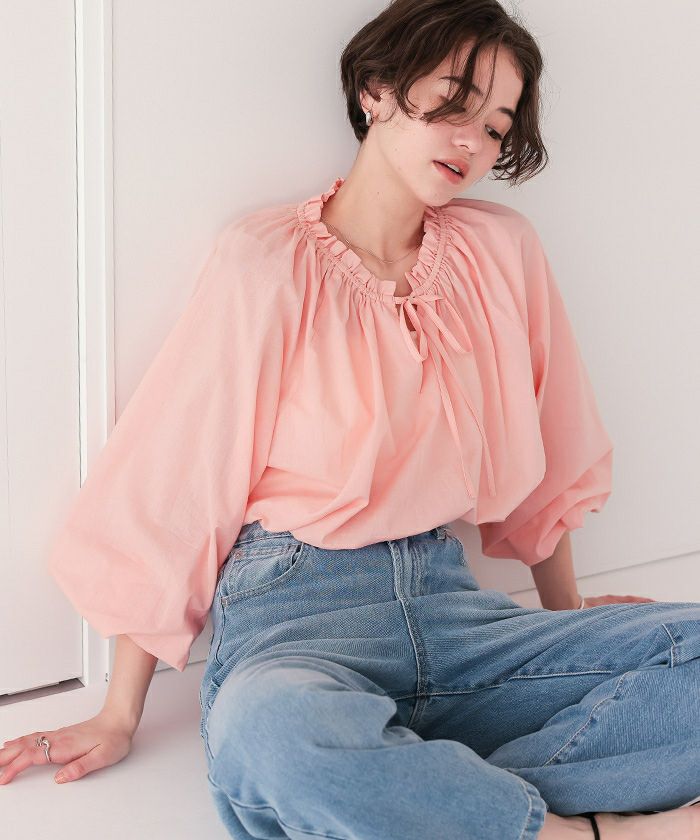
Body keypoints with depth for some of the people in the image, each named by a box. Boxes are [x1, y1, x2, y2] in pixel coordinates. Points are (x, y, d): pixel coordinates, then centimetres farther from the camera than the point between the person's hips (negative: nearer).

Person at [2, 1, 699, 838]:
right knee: (270, 735, -40)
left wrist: (564, 611, 27)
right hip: (294, 606, -4)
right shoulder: (268, 259, -5)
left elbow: (548, 456, 19)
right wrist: (120, 715, -1)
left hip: (446, 599, 5)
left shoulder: (502, 250, 8)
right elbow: (173, 477, -3)